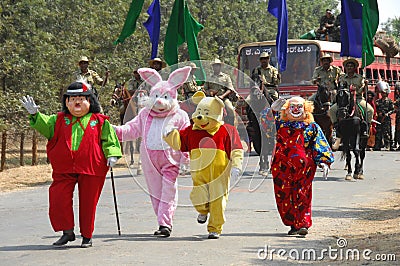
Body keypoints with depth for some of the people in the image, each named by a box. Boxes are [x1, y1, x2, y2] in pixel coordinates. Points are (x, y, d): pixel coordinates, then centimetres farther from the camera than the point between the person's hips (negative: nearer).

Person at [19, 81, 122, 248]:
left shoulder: (99, 121, 6)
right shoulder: (60, 120, 13)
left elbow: (109, 139, 5)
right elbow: (46, 126, 5)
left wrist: (112, 155, -9)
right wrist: (35, 114, -11)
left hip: (91, 170, -2)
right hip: (64, 169, 2)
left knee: (88, 203, 3)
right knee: (58, 199, -6)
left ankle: (87, 236, 18)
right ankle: (67, 232, 9)